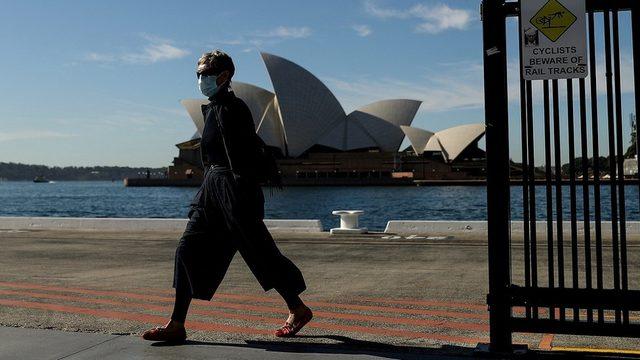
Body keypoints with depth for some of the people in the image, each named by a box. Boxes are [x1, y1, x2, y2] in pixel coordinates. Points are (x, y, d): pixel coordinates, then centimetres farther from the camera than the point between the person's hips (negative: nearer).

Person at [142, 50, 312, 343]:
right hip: (213, 187, 10)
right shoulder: (213, 109, 15)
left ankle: (298, 310, 19)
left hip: (234, 189, -10)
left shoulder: (231, 109, -14)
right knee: (188, 249, 4)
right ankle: (176, 324, 9)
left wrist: (244, 201, -23)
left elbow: (240, 159, -20)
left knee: (259, 252, 1)